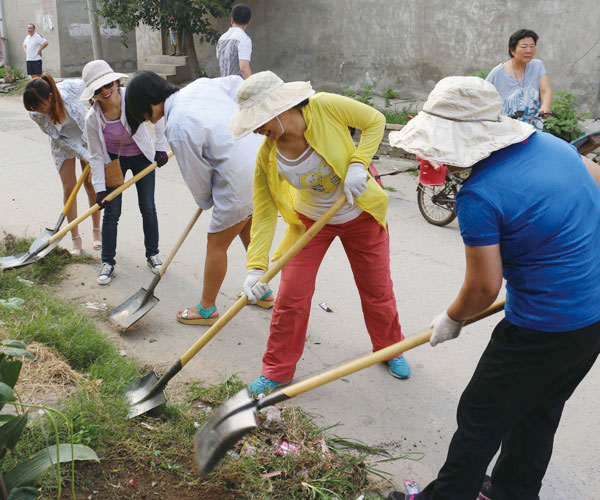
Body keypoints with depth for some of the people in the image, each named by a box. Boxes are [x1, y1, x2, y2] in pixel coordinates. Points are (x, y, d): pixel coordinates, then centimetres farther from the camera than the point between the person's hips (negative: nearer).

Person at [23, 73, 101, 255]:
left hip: (86, 134, -1)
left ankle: (96, 231, 17)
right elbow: (59, 138, -17)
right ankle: (76, 239, 6)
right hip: (63, 143, 1)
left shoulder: (71, 88, -33)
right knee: (69, 187, -3)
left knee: (90, 184, 0)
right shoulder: (36, 114, -26)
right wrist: (83, 154, -23)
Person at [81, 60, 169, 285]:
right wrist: (100, 188, -14)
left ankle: (152, 254, 23)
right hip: (114, 160, 0)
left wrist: (160, 147, -5)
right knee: (111, 213, -1)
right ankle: (108, 262, 12)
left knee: (148, 208, 5)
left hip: (142, 157, 0)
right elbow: (96, 156, -12)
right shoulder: (93, 118, -22)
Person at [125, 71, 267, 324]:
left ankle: (207, 309, 26)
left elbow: (197, 175, -6)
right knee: (247, 232, 27)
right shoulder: (201, 84, 4)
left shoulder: (177, 128, -16)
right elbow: (238, 83, 21)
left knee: (216, 244, 9)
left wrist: (206, 201, 14)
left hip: (240, 183, -9)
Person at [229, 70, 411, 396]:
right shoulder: (267, 156, -20)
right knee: (291, 296, -3)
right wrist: (256, 267, -23)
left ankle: (390, 348, 42)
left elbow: (375, 120, -13)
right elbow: (264, 213, -16)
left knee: (377, 290, 12)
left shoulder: (324, 107, -27)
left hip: (360, 216, -1)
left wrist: (357, 164, -27)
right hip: (309, 220, 1)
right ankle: (276, 371, 18)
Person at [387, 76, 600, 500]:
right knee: (537, 415, 24)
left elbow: (484, 288, -18)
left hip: (545, 331, -8)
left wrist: (451, 319, 2)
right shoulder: (550, 143, 0)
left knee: (481, 417, 11)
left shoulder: (478, 195, -23)